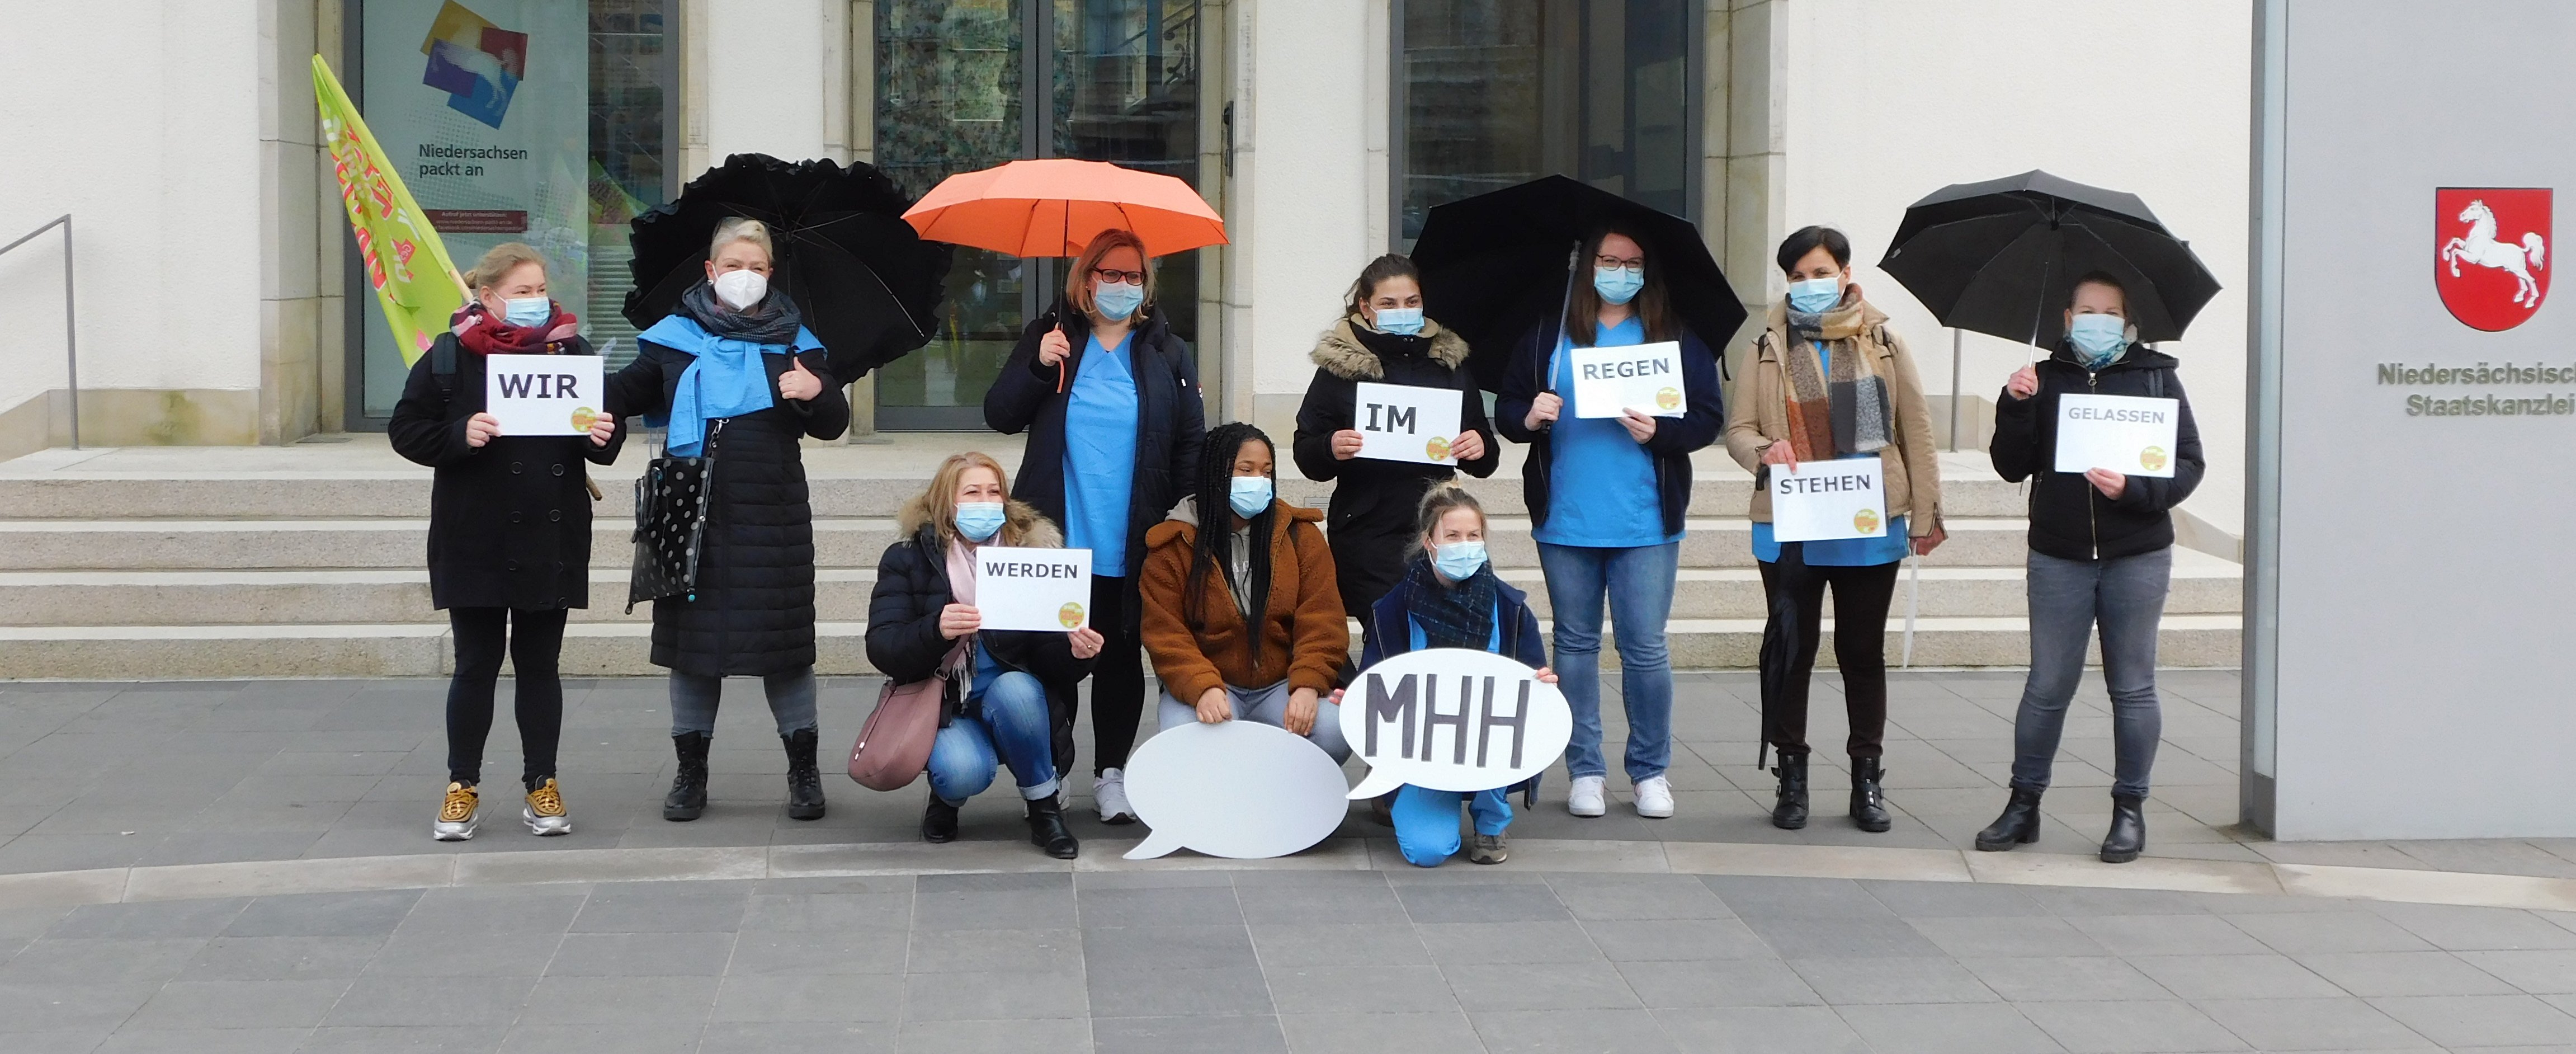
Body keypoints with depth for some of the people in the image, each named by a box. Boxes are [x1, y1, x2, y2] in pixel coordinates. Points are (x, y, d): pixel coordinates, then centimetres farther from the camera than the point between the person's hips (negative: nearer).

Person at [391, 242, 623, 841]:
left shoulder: (571, 350, 5)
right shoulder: (450, 356, -3)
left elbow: (602, 434, 12)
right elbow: (406, 431, -3)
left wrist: (603, 438, -11)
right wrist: (460, 436, -20)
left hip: (553, 539, 2)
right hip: (475, 540, -2)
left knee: (540, 664, 9)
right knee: (476, 666, 4)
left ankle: (542, 784, 17)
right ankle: (463, 787, 14)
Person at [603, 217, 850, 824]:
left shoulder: (792, 341, 7)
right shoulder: (675, 338, 9)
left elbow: (834, 425, 5)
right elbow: (625, 394, 14)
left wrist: (818, 395, -17)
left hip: (772, 517, -1)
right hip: (690, 515, 1)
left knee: (784, 640, 0)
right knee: (690, 636, 5)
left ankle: (803, 769, 12)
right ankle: (691, 770, 16)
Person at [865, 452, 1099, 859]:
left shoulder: (1033, 549, -1)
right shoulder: (908, 558, -3)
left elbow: (1051, 663, -3)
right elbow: (881, 649, -14)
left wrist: (1076, 653, -27)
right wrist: (936, 631, -34)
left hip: (1017, 701, 2)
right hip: (940, 705, -1)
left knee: (1014, 689, -34)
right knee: (963, 771, -33)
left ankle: (1045, 808, -11)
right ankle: (946, 797, 6)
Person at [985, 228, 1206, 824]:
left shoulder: (1166, 351, 8)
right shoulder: (1050, 337, 7)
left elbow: (1192, 440, 8)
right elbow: (1000, 416, 3)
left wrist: (1175, 507, -3)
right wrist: (1037, 367, -12)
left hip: (1131, 545, 1)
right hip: (1055, 536, -1)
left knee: (1120, 654, 7)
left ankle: (1111, 773, 15)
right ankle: (1050, 769, 10)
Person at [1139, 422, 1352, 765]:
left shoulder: (1300, 536, 4)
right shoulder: (1173, 547, -1)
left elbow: (1322, 622, -2)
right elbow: (1165, 634, -7)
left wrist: (1307, 685, -19)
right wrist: (1203, 688, -24)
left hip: (1282, 686, 2)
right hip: (1206, 684, -2)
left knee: (1333, 734, -28)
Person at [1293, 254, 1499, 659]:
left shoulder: (1449, 362, 14)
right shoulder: (1340, 365, 5)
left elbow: (1485, 462, 18)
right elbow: (1306, 454, 4)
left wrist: (1480, 448, -5)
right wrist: (1331, 449, -18)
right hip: (1367, 534, -3)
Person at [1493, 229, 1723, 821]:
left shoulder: (1678, 339, 4)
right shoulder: (1548, 335, 7)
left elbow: (1706, 420, 1)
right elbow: (1507, 409, 9)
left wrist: (1657, 433, -16)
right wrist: (1528, 419, -13)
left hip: (1646, 523, -2)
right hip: (1565, 522, 2)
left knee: (1644, 647, -1)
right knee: (1576, 644, 8)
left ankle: (1651, 771, 12)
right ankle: (1585, 770, 16)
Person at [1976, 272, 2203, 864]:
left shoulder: (2155, 378, 4)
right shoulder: (2046, 381, 8)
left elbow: (2188, 466, -1)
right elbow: (2013, 468, 3)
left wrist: (2134, 489, -18)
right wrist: (2015, 408, -12)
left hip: (2137, 557, -1)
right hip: (2059, 556, 1)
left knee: (2132, 688, 5)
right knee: (2047, 686, 2)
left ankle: (2130, 810, 13)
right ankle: (2024, 804, 11)